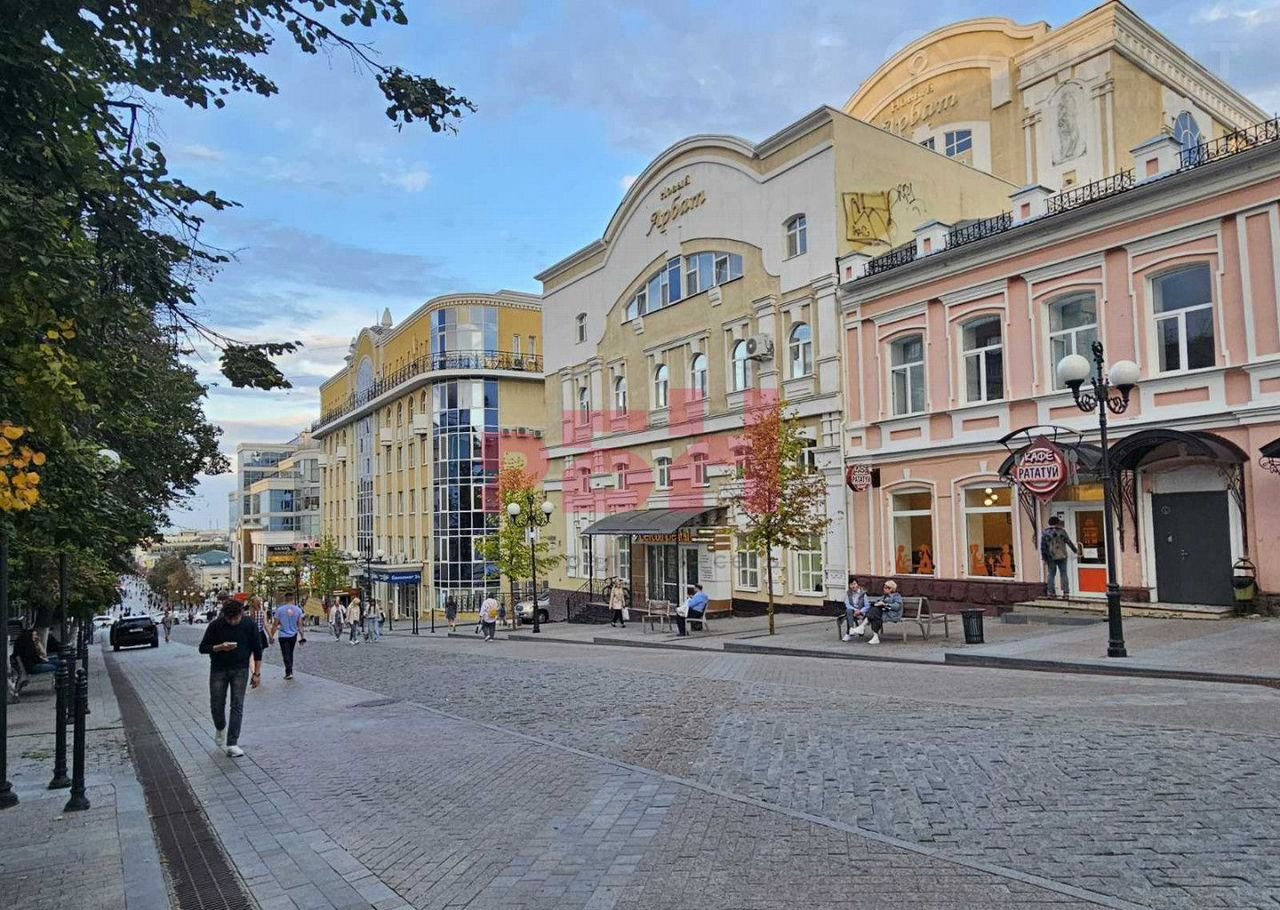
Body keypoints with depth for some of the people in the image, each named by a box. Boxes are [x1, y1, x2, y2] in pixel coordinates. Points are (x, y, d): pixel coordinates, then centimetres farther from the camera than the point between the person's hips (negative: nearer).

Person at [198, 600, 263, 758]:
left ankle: (232, 744, -4)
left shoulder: (249, 625, -9)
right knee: (216, 705, 4)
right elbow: (203, 648, -5)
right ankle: (220, 728, 37)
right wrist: (220, 647, -25)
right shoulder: (215, 625, -11)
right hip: (218, 669, 1)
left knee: (237, 706, -6)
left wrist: (257, 673, -1)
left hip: (240, 670, -1)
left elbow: (257, 650, 0)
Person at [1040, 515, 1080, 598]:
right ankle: (1066, 592, 1)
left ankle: (1050, 592, -1)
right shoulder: (1062, 531, -1)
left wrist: (1044, 557, -1)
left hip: (1051, 557, 0)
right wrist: (1076, 550, 21)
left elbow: (1043, 546, -4)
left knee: (1051, 574, 5)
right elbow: (1069, 542, 6)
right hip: (1062, 556, 0)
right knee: (1063, 574, 4)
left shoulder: (1045, 532, -1)